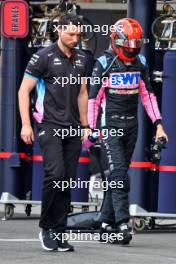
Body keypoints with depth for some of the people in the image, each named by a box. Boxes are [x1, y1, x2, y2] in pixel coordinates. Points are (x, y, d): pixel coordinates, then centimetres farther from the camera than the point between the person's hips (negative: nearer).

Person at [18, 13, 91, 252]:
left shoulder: (81, 59, 14)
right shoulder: (44, 57, -4)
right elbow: (24, 91, -3)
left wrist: (85, 125, 20)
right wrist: (25, 124, -10)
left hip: (72, 129, 6)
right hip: (49, 125, -6)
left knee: (68, 182, 3)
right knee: (55, 174, -19)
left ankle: (59, 233, 9)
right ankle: (46, 228, -5)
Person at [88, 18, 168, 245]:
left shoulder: (140, 64, 9)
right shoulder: (104, 64, -6)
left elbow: (147, 95, 13)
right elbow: (93, 98, -4)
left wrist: (158, 124, 6)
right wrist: (90, 130, -8)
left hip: (131, 126, 5)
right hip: (110, 125, -5)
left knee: (118, 175, 8)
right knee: (119, 174, -15)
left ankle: (107, 225, 14)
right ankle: (123, 225, -19)